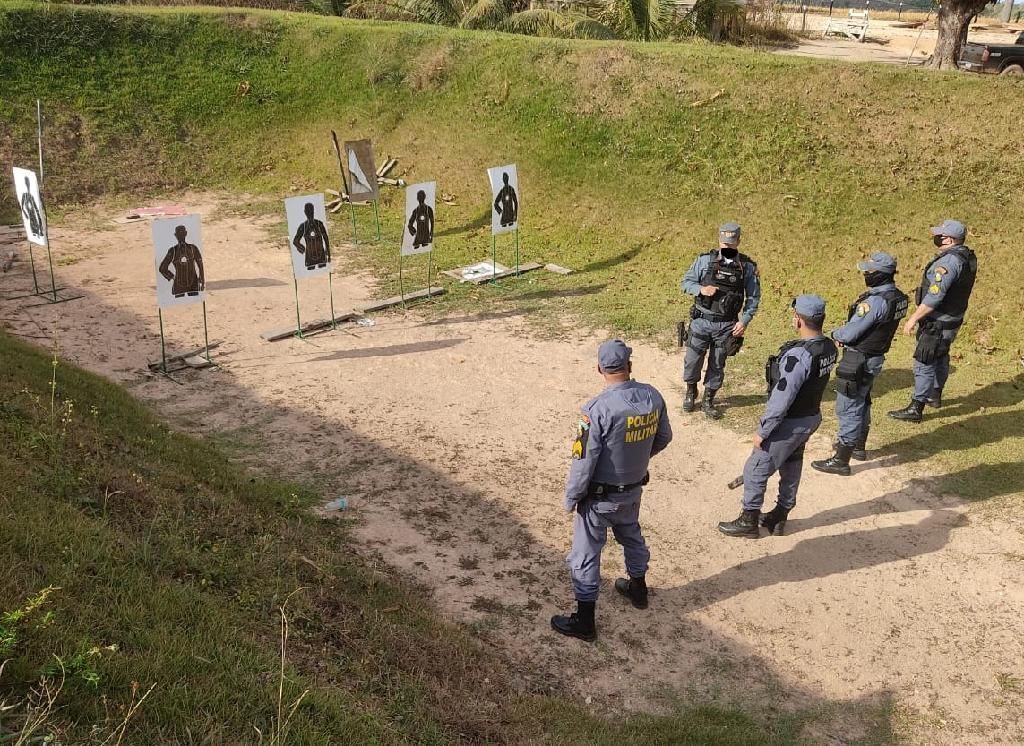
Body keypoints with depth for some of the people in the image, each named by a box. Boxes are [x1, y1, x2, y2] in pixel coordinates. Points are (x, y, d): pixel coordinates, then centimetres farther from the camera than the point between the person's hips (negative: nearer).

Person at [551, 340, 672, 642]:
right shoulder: (653, 397, -11)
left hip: (599, 496, -6)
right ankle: (638, 588, 52)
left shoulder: (597, 408, -29)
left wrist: (571, 499, -9)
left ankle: (584, 622, 20)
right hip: (633, 489, 6)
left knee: (585, 555, 9)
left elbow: (583, 462, -24)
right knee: (631, 536, 30)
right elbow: (663, 438, 5)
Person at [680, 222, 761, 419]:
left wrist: (745, 321, -6)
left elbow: (753, 297, 3)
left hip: (727, 325, 0)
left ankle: (708, 400, 25)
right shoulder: (705, 260, -3)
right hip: (701, 321, 0)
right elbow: (686, 282, 2)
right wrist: (701, 289, -18)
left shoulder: (747, 267, -2)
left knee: (717, 365, 9)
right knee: (693, 359, 6)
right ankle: (690, 391, 32)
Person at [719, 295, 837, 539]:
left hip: (790, 423, -8)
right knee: (791, 468, 23)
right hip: (812, 417, 8)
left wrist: (763, 431, -18)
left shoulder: (799, 355, -30)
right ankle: (779, 518, 38)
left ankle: (749, 521, 21)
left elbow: (781, 398, -27)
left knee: (755, 470, 8)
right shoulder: (829, 347, -4)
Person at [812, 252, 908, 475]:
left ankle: (841, 461, 6)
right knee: (862, 402, 25)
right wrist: (845, 335, 0)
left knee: (848, 409, -1)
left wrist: (835, 334, -2)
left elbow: (849, 334, -24)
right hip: (876, 357, 9)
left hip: (859, 361, -9)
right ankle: (859, 446, 42)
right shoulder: (898, 297, 1)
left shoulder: (874, 301, -28)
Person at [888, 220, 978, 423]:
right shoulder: (968, 258, 6)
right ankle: (935, 395, 43)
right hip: (953, 319, 10)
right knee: (940, 357, 25)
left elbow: (934, 296, -29)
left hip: (938, 323, -10)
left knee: (924, 364, -5)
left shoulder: (949, 261, -26)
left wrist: (914, 318, -22)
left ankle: (916, 409, -1)